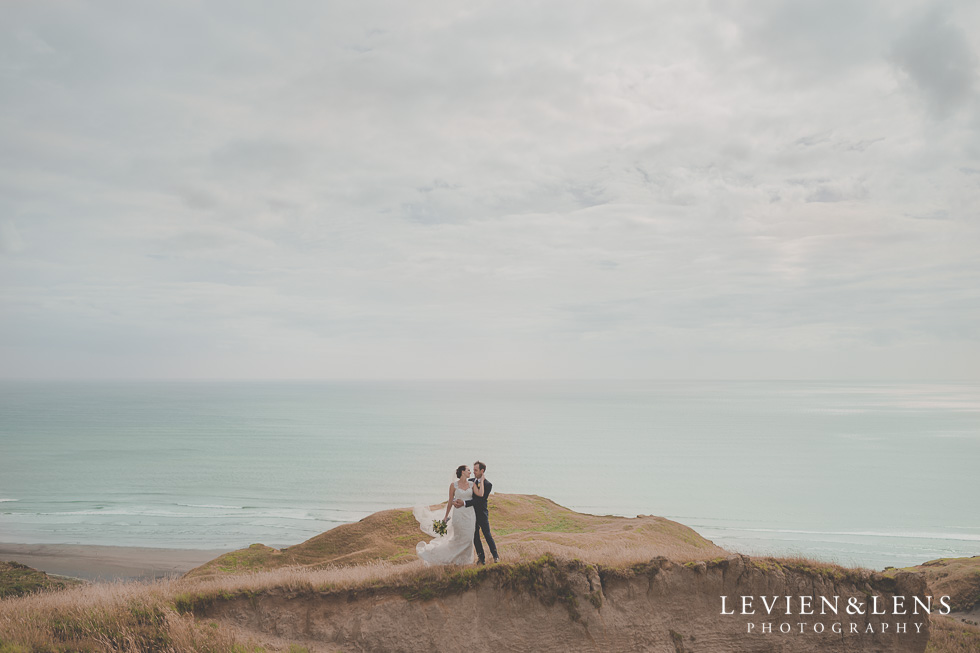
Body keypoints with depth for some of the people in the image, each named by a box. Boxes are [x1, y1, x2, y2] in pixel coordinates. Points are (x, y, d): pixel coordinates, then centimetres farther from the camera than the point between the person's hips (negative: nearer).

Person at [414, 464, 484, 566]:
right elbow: (450, 501, 3)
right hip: (459, 514, -4)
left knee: (468, 538, 6)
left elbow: (480, 494, -12)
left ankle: (463, 561, 22)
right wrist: (446, 516, 5)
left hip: (470, 514, 4)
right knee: (459, 538, -3)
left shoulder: (472, 485, 6)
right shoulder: (454, 485, -2)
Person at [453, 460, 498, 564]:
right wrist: (455, 501, -19)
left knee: (487, 535, 1)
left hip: (482, 514, -4)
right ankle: (481, 558, 15)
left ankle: (495, 556, 17)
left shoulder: (488, 484, -11)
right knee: (475, 537, 6)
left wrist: (464, 503, -27)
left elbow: (480, 500, -20)